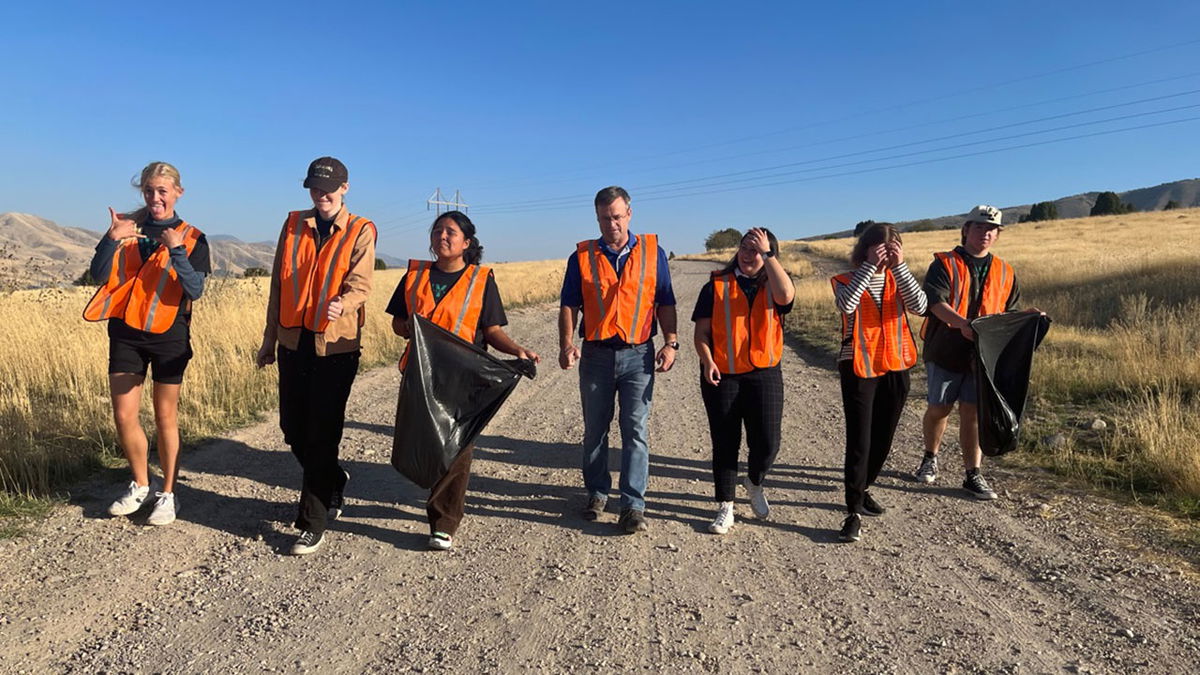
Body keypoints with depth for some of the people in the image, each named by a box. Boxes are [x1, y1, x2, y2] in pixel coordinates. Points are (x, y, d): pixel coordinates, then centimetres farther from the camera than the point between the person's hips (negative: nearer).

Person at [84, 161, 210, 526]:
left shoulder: (192, 237, 0)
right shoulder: (128, 226, 5)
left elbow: (194, 290, -12)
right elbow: (99, 276, -3)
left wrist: (176, 251, -25)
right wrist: (111, 240, -19)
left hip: (168, 335, -2)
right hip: (125, 332, 2)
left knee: (166, 416, 5)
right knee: (123, 415, 3)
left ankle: (167, 493, 17)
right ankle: (140, 485, 24)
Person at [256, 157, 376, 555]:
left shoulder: (361, 232, -2)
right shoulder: (294, 225, 10)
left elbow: (359, 284, -13)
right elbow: (278, 284, 13)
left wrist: (342, 304, -36)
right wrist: (270, 338, 14)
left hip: (336, 345, -5)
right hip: (293, 341, 5)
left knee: (322, 434, -3)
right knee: (293, 431, 13)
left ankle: (313, 525, 8)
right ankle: (334, 484, 39)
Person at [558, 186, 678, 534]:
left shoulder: (652, 252, 5)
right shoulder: (582, 256, 5)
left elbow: (665, 302, 7)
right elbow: (569, 305, 4)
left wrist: (670, 343, -4)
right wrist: (567, 343, -11)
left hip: (638, 355, -1)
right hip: (596, 355, 1)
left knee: (635, 430, -3)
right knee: (594, 429, 12)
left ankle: (633, 505, 2)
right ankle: (597, 492, 28)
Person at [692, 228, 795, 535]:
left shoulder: (772, 286, 6)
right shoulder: (717, 286, 4)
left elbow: (786, 296, -20)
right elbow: (702, 331, 1)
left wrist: (767, 253, -18)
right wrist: (707, 360, -17)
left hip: (764, 375, 1)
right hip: (721, 377, 0)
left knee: (767, 443, -5)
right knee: (725, 444, 7)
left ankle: (755, 484, 29)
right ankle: (725, 508, 21)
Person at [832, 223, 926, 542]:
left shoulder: (897, 279, 4)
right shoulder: (846, 281, -5)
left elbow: (920, 306, -16)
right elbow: (846, 305, -29)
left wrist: (899, 266, -20)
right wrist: (869, 266, -26)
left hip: (895, 369, 4)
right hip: (859, 370, -4)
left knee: (882, 441, 14)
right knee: (859, 442, -7)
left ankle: (862, 489, 35)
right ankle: (853, 512, 0)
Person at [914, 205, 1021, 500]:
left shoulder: (1004, 273, 13)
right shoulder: (945, 264, -2)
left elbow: (1011, 312, 19)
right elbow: (935, 301, -18)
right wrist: (961, 323, -34)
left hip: (982, 354, 3)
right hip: (945, 351, -2)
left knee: (973, 412, 2)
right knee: (939, 408, 9)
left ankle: (973, 475, 10)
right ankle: (930, 458, 32)